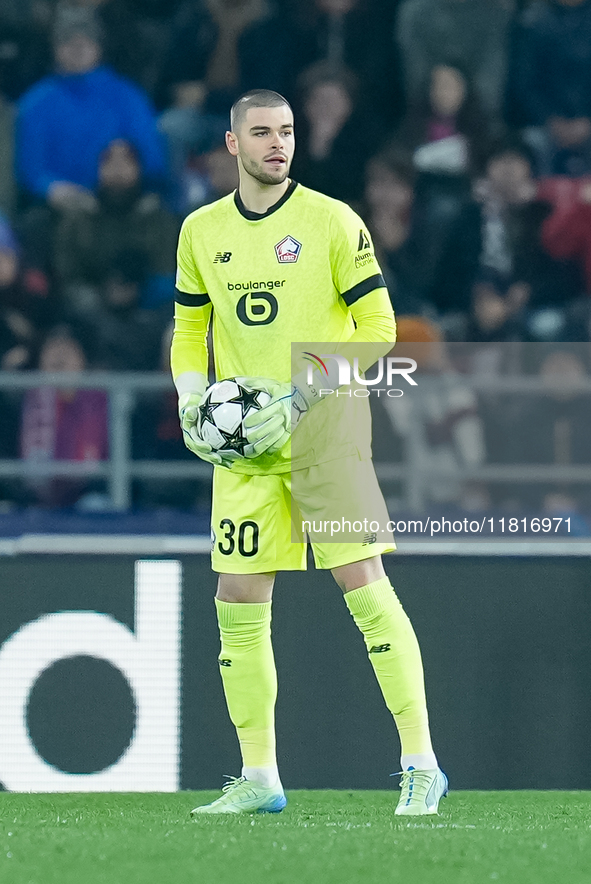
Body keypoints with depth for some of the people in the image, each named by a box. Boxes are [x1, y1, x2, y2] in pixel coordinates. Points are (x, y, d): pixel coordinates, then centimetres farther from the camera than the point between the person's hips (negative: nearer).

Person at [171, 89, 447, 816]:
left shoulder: (332, 222, -4)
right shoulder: (202, 231, 10)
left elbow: (377, 326, -5)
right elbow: (189, 330, 20)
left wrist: (303, 398, -14)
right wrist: (191, 409, 4)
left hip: (326, 432, -4)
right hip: (243, 447, 5)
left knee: (366, 589, -11)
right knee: (238, 605, 2)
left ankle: (421, 765, -6)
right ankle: (258, 778, 11)